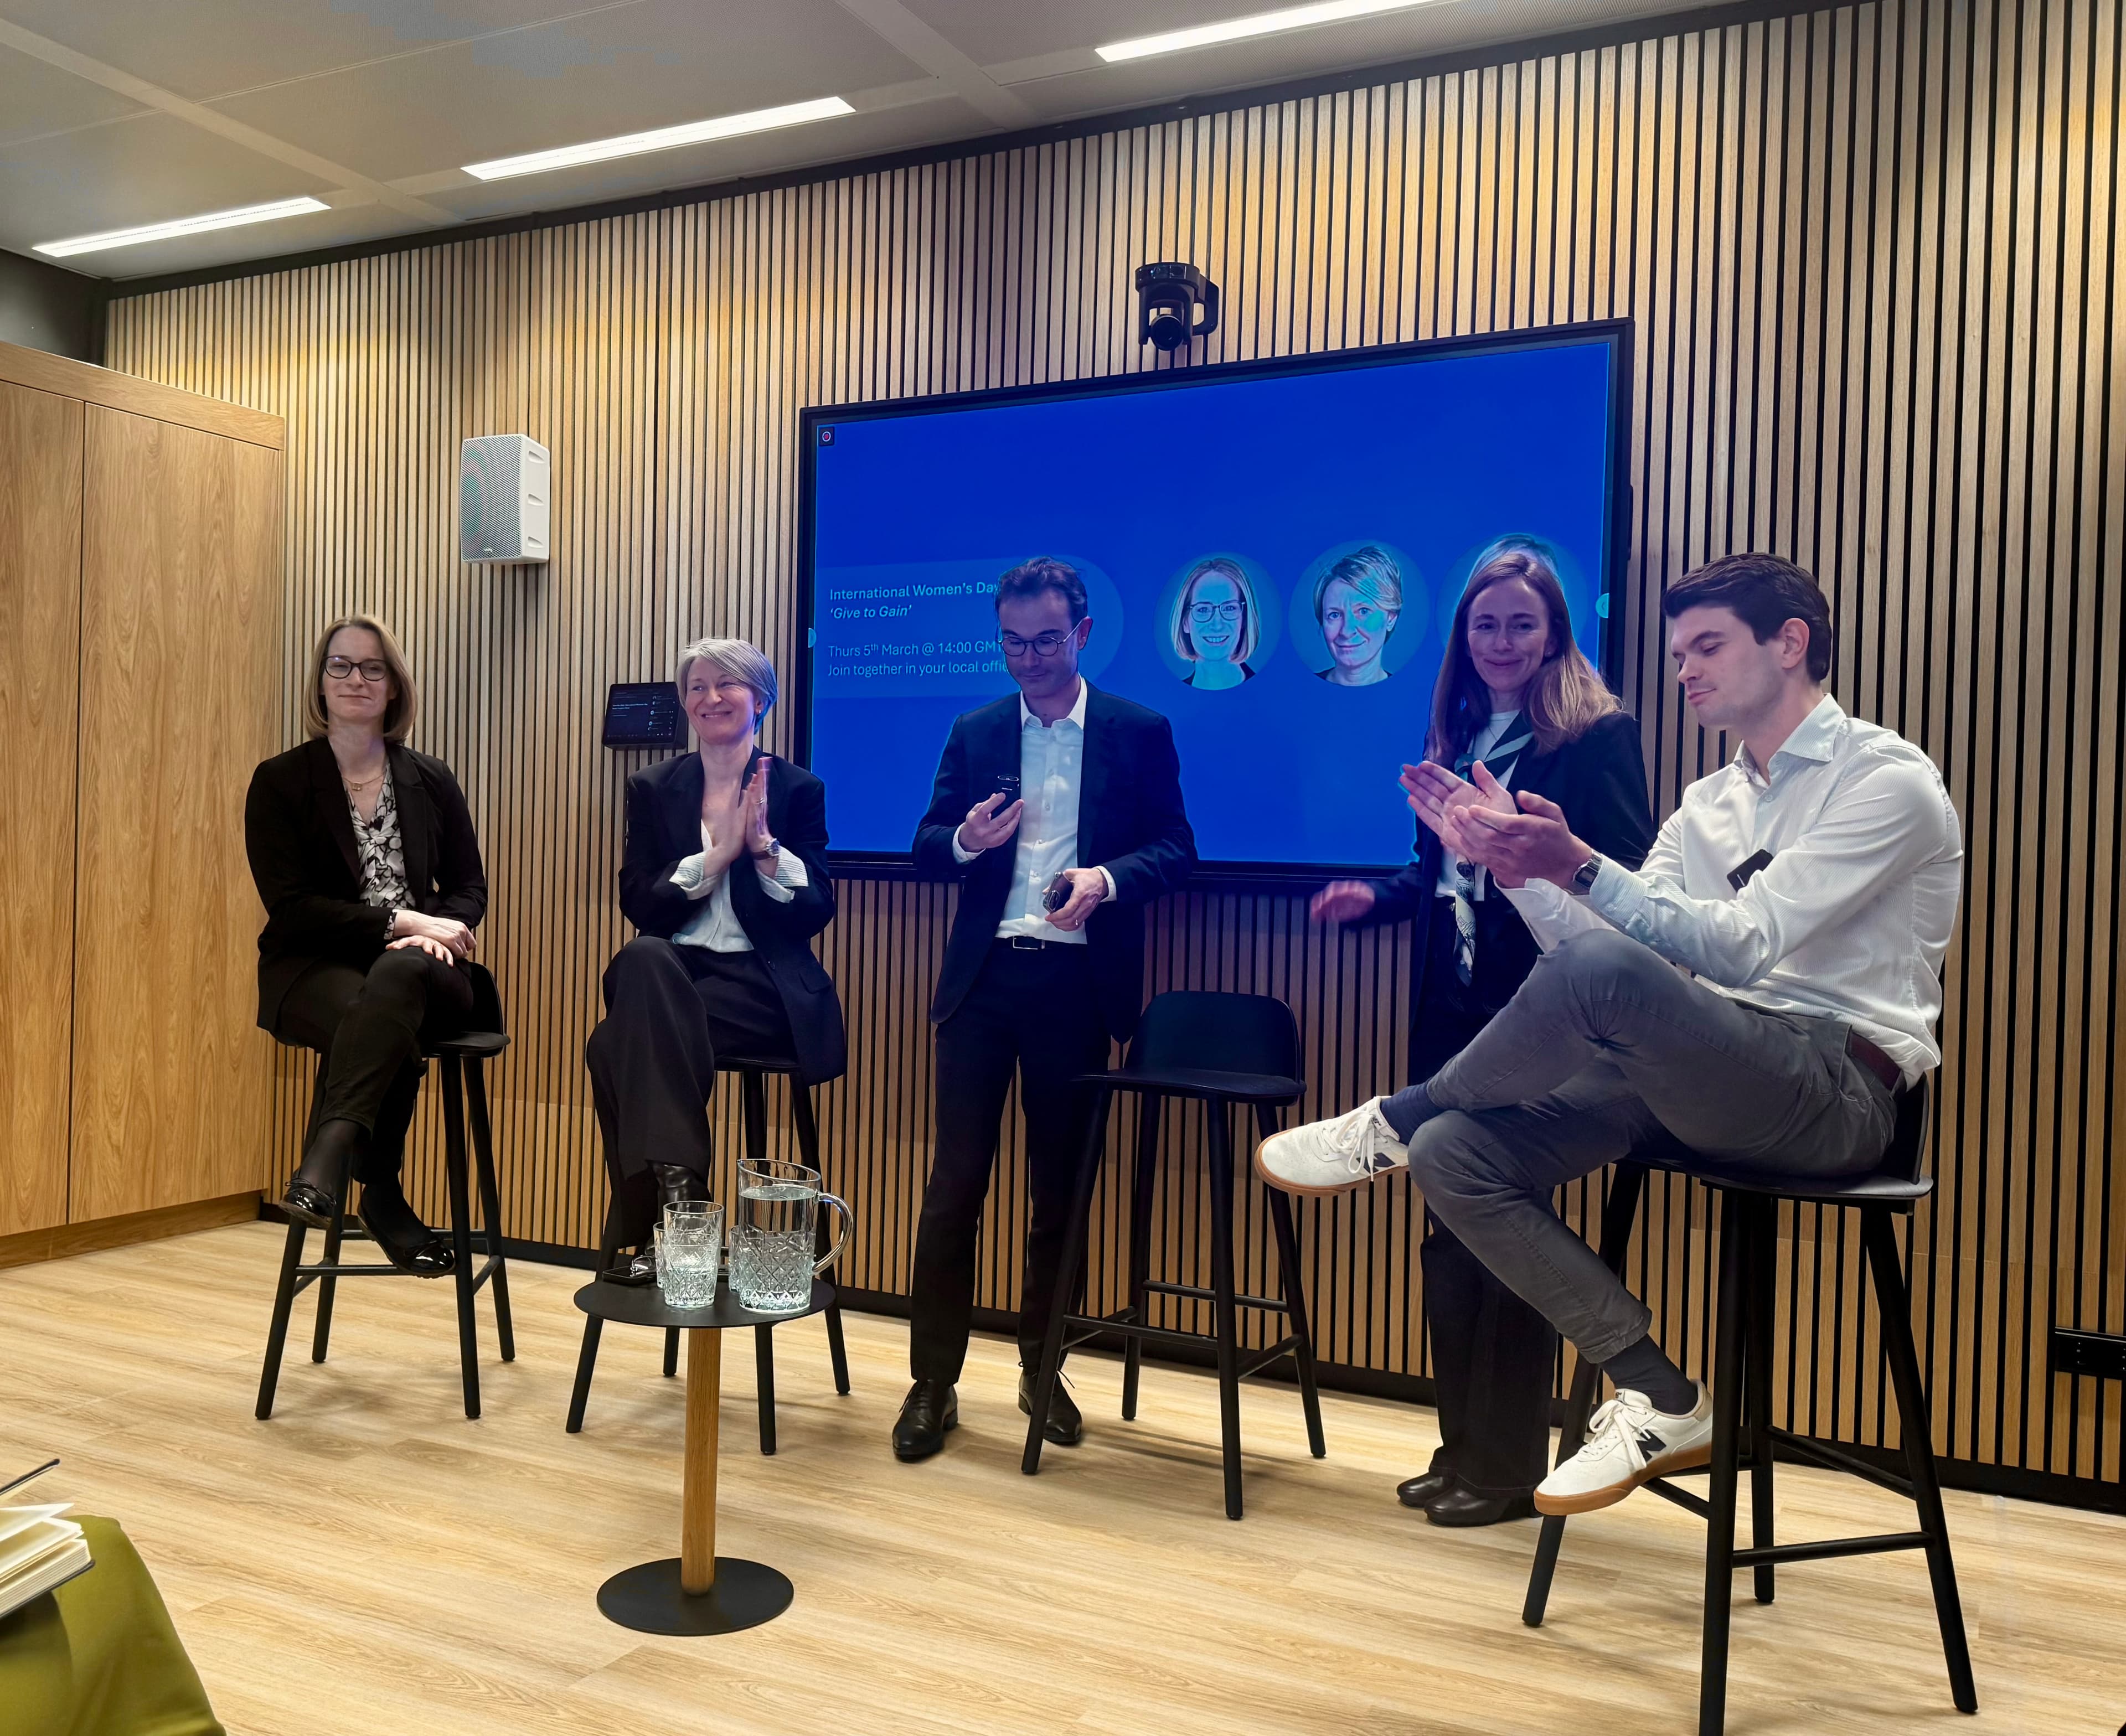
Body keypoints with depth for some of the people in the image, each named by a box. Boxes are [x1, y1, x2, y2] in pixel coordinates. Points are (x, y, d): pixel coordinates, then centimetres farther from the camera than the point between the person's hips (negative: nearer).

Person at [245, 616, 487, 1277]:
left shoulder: (431, 781, 14)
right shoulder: (281, 781, 4)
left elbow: (471, 889, 12)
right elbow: (291, 906, -6)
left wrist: (436, 934, -11)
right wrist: (399, 920, -16)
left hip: (419, 968, 2)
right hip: (316, 969, -2)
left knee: (397, 977, -37)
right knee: (385, 1026, -37)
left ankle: (328, 1160, -45)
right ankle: (381, 1197, -29)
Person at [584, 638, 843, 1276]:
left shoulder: (798, 789, 5)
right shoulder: (654, 788, 12)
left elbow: (815, 912, -1)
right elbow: (639, 905, 1)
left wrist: (764, 846, -16)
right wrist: (717, 854, -11)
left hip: (762, 986, -3)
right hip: (672, 975, 3)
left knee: (618, 1045, -30)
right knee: (642, 959, -35)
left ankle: (659, 1222, -22)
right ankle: (675, 1187, -34)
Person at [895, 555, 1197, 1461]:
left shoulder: (1140, 732, 4)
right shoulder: (974, 733, 10)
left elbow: (1175, 849, -1)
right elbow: (926, 848, 9)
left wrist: (1106, 879, -20)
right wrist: (966, 840, -14)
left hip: (1076, 983, -1)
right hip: (982, 978, 1)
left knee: (1059, 1184, 9)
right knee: (954, 1180, 1)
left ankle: (1041, 1369, 25)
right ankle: (933, 1381, 11)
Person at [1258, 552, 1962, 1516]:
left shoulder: (1885, 777, -4)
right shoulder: (1707, 803, 19)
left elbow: (1743, 946, -19)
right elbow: (1609, 932, 9)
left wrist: (1577, 865, -28)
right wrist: (1515, 863, -4)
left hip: (1833, 1087, -7)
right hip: (1707, 1077, 8)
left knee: (1597, 968, -35)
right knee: (1454, 1154, -13)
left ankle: (1392, 1123, -8)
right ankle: (1660, 1403, -4)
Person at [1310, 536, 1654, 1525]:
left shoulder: (1597, 734, -7)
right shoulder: (1460, 733, 14)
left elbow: (1626, 884, -13)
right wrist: (1375, 897, 1)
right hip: (1452, 1012, 7)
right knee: (1451, 1233, 12)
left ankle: (1509, 1468, 16)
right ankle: (1461, 1446, 27)